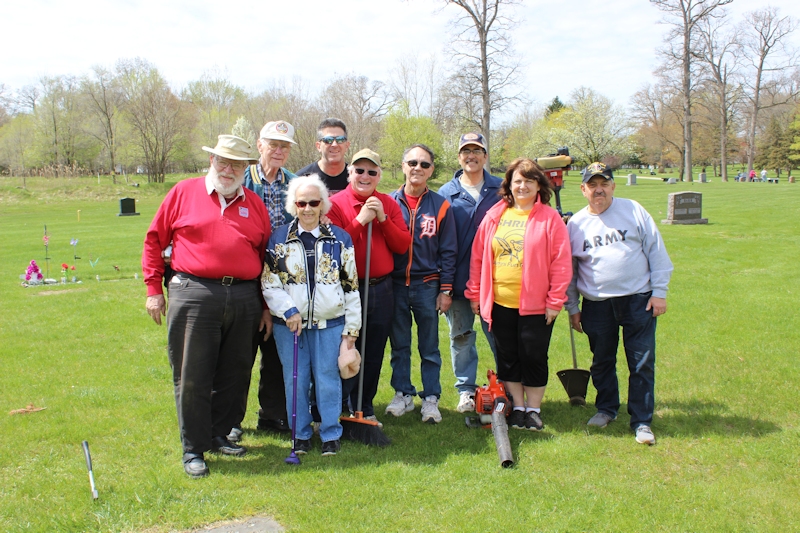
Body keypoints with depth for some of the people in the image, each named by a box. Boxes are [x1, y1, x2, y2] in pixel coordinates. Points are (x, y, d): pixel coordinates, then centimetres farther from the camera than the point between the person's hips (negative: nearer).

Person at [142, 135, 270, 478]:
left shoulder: (255, 204, 13)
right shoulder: (183, 193, 6)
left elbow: (266, 257, 14)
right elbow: (154, 240, 7)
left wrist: (266, 305, 11)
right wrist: (153, 289, 2)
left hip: (244, 298, 3)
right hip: (194, 294, -3)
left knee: (234, 375, 12)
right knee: (191, 376, 0)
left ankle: (219, 435, 30)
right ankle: (193, 449, 13)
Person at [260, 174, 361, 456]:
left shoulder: (340, 238, 4)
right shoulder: (279, 238, 4)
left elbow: (351, 286, 4)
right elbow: (268, 282, 0)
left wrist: (351, 328, 1)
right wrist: (288, 311, -13)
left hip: (329, 324, 0)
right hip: (289, 324, 1)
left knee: (327, 378, 5)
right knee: (295, 380, 7)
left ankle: (331, 433, 20)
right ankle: (300, 434, 23)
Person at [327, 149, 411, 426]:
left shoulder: (388, 203, 8)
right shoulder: (336, 203, -4)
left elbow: (403, 245, 2)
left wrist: (383, 219, -10)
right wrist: (360, 221, -18)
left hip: (381, 288, 4)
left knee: (374, 354, 13)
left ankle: (365, 408, 28)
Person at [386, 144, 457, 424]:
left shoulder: (441, 206, 1)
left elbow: (448, 251, 2)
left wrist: (445, 289, -2)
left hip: (427, 287, -1)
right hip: (395, 286, 1)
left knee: (429, 347, 6)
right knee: (399, 345, 10)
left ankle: (431, 399, 16)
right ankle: (403, 394, 24)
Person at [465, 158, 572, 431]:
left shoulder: (550, 218, -3)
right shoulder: (495, 216, 5)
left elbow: (562, 263, -5)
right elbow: (478, 256, 8)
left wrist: (555, 301, -9)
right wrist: (474, 293, 5)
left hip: (535, 304, -3)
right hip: (500, 303, 3)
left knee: (533, 357, 5)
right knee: (507, 357, 11)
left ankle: (534, 409, 22)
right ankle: (517, 407, 25)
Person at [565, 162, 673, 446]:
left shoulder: (634, 211, 0)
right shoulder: (575, 223, 5)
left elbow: (656, 252, 1)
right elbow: (568, 270, 11)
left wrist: (659, 292, -3)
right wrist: (572, 307, 9)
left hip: (638, 300, -2)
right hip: (597, 305, 2)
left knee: (642, 364, 0)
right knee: (602, 362, 14)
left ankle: (642, 421, 11)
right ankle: (606, 408, 34)